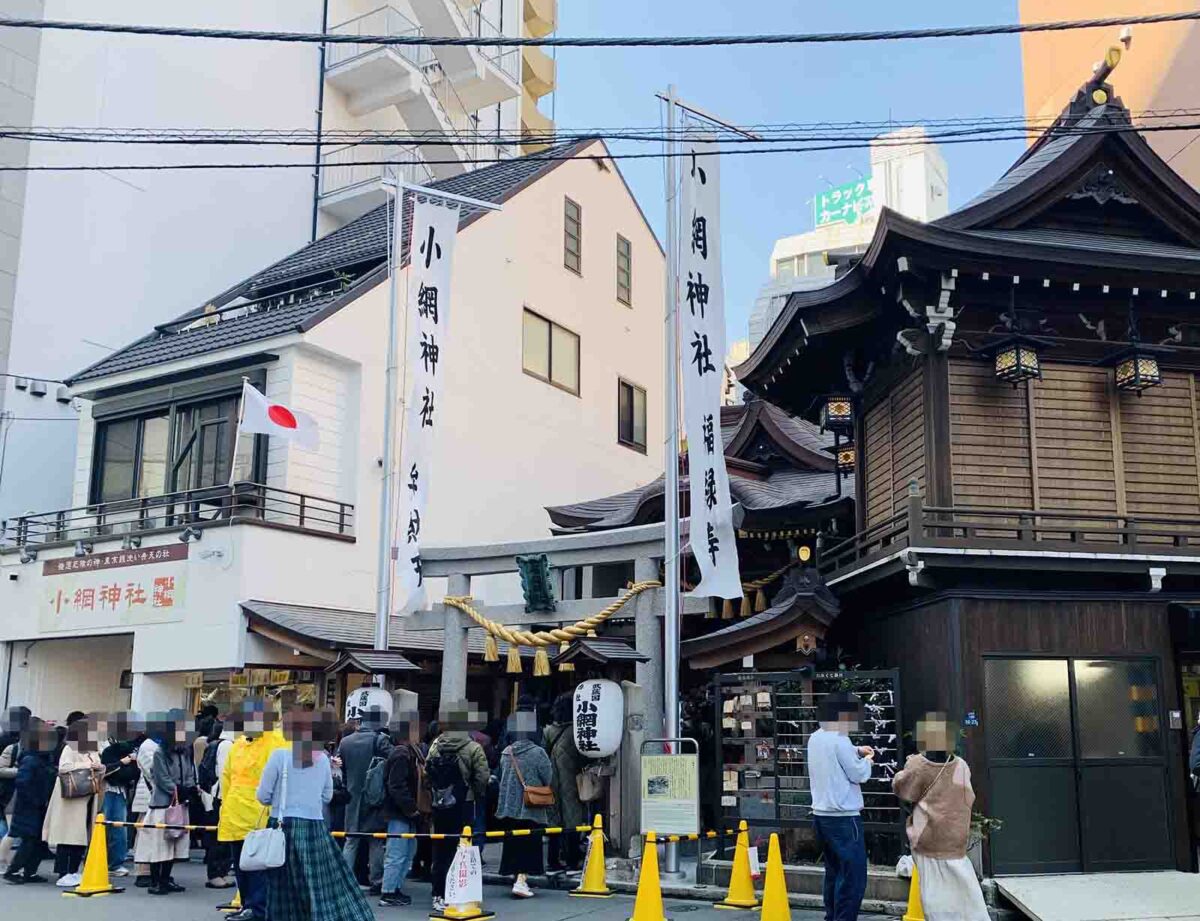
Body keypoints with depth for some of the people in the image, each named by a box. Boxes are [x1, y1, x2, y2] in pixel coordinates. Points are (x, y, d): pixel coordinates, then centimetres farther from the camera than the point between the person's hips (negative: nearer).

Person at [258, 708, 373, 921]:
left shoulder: (279, 755, -6)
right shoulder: (323, 758, 4)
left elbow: (263, 795, -2)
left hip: (284, 826, -2)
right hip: (315, 827, 2)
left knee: (284, 887, 7)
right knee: (326, 884, 4)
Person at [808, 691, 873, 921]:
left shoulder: (816, 738, 9)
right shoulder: (839, 741, -18)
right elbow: (858, 774, -13)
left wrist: (856, 751, 16)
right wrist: (867, 760, 6)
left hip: (821, 815, 9)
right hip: (843, 817, -9)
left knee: (834, 872, 17)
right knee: (853, 876, -4)